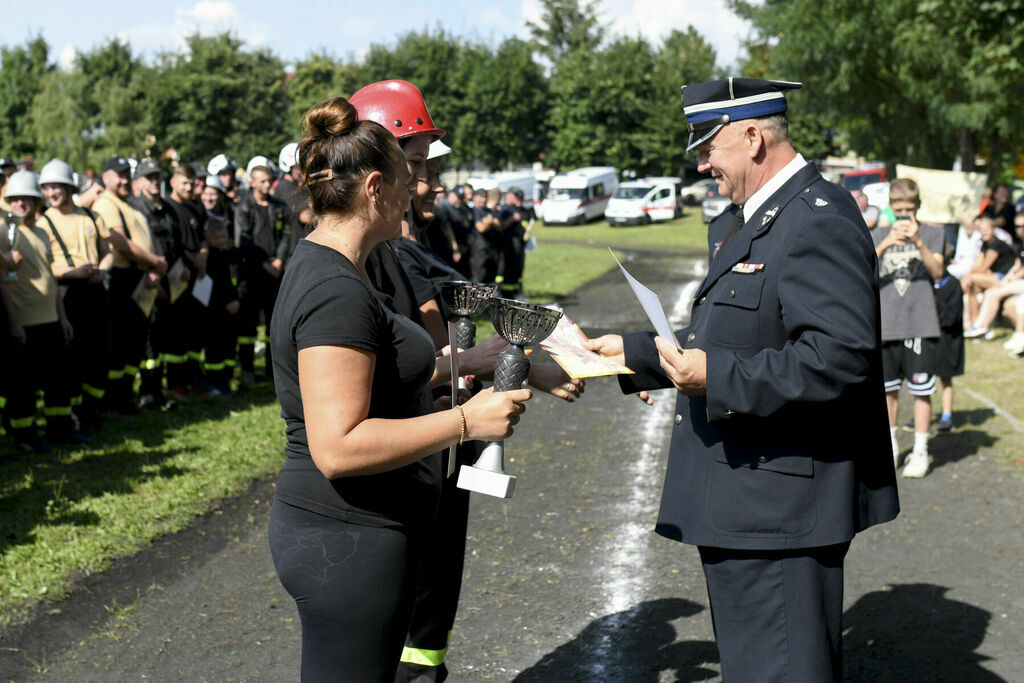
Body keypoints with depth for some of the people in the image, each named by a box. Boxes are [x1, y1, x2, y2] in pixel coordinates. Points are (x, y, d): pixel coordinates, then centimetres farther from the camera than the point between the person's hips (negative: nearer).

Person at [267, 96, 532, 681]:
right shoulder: (337, 292, -21)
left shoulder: (324, 268, 12)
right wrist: (466, 421, -22)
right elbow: (338, 446, -27)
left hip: (354, 530, 10)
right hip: (347, 540, -10)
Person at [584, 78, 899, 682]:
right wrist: (636, 352, 22)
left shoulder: (818, 223, -19)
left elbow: (842, 356, -29)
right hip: (740, 503, 11)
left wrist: (717, 377, -26)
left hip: (779, 508, -11)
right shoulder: (741, 222, 15)